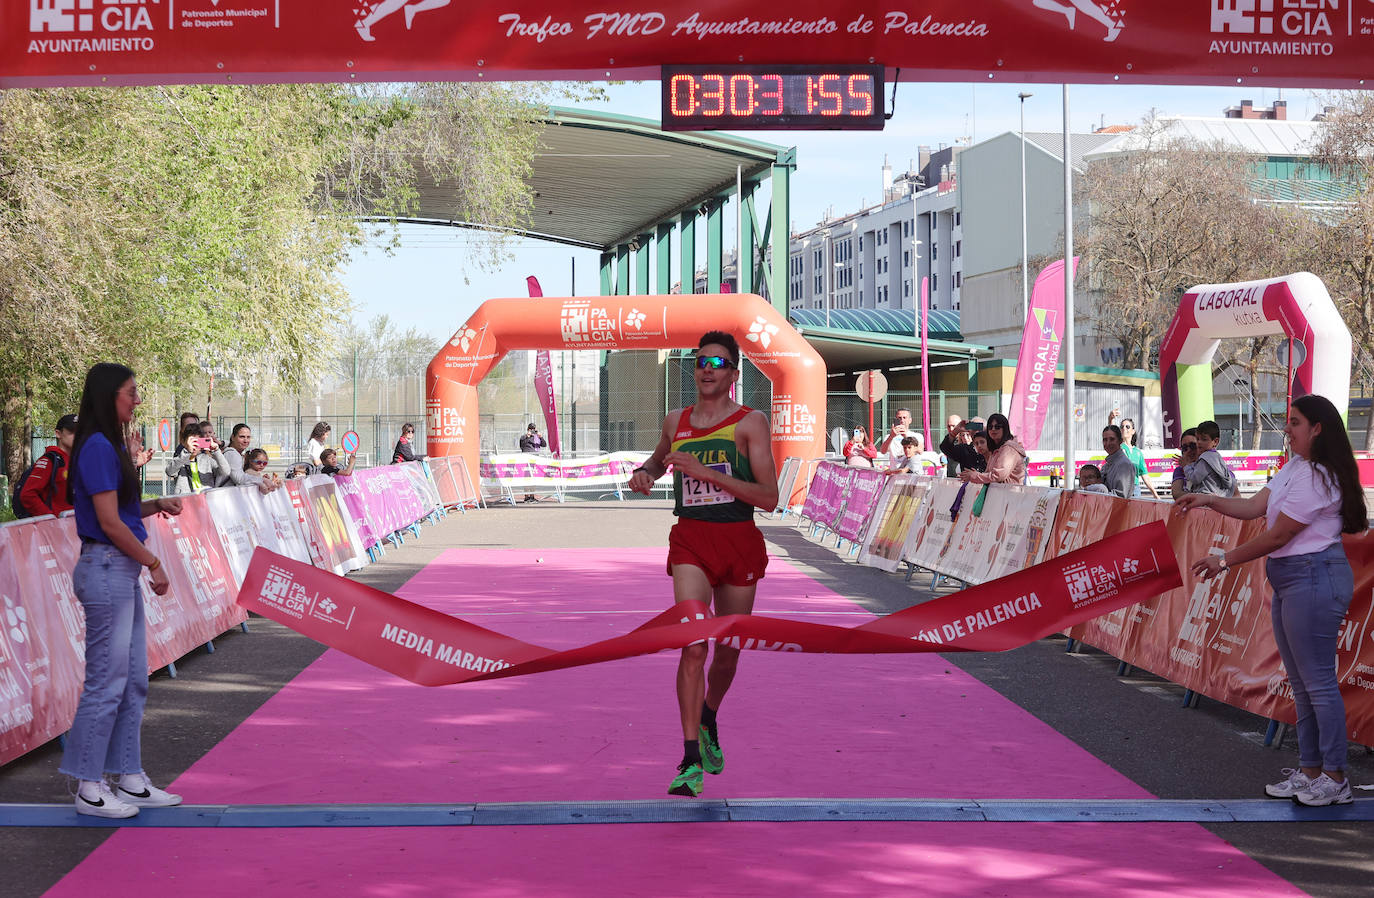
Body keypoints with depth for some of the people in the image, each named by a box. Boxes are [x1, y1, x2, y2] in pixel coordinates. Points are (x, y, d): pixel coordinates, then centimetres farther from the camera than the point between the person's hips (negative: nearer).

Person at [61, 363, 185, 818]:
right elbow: (110, 524, -17)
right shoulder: (97, 447, -15)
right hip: (106, 570, -10)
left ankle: (129, 779, 21)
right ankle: (89, 789, 5)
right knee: (107, 681, -3)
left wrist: (156, 505, 4)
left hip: (122, 573, 10)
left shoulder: (110, 446, 14)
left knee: (133, 682, 13)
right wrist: (154, 563, -11)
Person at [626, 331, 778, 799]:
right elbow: (658, 461, 32)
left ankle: (708, 720, 42)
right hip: (690, 540, 1)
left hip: (740, 541, -1)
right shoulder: (675, 422, 9)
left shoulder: (750, 422, -3)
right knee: (693, 646, -17)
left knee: (727, 653, 12)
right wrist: (644, 474, 8)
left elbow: (769, 498, -12)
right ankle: (692, 761, -15)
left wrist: (706, 473, -18)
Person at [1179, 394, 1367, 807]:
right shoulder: (1294, 468, 13)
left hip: (1314, 579, -10)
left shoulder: (1318, 478, -18)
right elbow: (1255, 506, 13)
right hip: (1288, 580, 10)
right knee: (1301, 682, 14)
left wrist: (1223, 561, -9)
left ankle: (1335, 779, 1)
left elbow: (1276, 536, -16)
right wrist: (1210, 500, 0)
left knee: (1318, 680, -6)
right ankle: (1310, 770, 21)